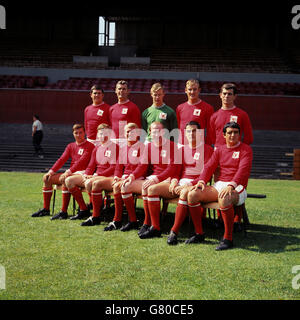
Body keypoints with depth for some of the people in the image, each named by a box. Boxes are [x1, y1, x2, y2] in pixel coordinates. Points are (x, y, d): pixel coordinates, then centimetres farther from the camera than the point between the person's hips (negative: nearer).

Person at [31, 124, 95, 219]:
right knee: (47, 178, -3)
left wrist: (70, 171, -28)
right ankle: (46, 209, 1)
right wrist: (52, 170, -6)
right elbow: (62, 159, 8)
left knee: (64, 179, -36)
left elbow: (82, 160, -18)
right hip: (71, 173, 8)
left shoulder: (89, 146, -4)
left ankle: (64, 212, -33)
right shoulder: (70, 146, 18)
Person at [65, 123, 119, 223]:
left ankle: (96, 217, -29)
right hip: (95, 176, 8)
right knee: (69, 181, 3)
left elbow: (114, 167, -13)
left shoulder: (114, 147, -4)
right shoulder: (96, 149, 19)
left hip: (108, 178, -8)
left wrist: (97, 175, -17)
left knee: (90, 183, -39)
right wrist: (85, 175, -4)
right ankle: (84, 210, 6)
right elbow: (91, 166, 18)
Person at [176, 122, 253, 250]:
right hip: (219, 185, 6)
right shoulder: (219, 150, 18)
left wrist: (231, 185, -31)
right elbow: (209, 167, 10)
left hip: (237, 187, -5)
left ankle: (228, 238, -27)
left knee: (224, 199, -41)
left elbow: (243, 170, -15)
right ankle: (199, 233, -5)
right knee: (192, 194, -16)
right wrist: (201, 181, -11)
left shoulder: (245, 149, 1)